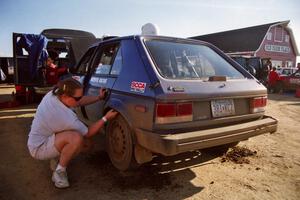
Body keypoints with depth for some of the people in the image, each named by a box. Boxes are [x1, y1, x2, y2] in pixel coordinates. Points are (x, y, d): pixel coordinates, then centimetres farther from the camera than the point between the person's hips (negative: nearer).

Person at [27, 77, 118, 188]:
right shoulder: (66, 117, -35)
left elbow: (80, 102, 3)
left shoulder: (54, 93, -14)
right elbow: (88, 133, -19)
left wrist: (99, 97, -6)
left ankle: (57, 157, 15)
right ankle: (59, 172, -13)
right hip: (39, 148, -8)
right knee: (77, 138, -35)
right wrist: (106, 118, -16)